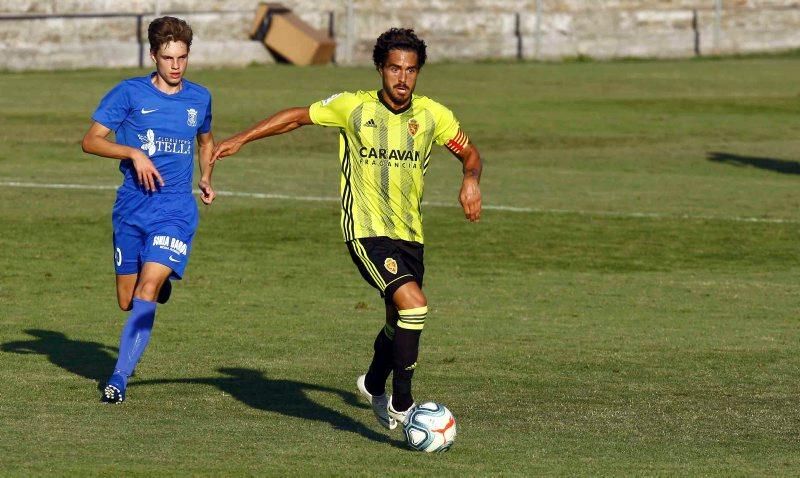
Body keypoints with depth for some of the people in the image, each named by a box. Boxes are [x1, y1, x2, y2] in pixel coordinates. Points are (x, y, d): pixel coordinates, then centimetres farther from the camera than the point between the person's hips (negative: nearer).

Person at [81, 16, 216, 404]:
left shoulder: (199, 98, 8)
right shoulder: (130, 93, -1)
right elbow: (91, 141, -4)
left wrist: (205, 178, 12)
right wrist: (134, 153, -18)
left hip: (176, 209, 0)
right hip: (131, 207, 1)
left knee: (147, 291, -18)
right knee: (127, 301, 7)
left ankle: (120, 376, -20)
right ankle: (161, 285, 44)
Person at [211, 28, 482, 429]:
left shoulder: (432, 115, 0)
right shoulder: (354, 107, -7)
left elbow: (469, 152, 15)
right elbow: (298, 116, 7)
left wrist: (471, 180, -7)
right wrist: (241, 139, 5)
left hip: (409, 234, 5)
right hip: (367, 231, -5)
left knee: (400, 322, 19)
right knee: (413, 303, -25)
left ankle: (374, 385, 50)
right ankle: (401, 405, -15)